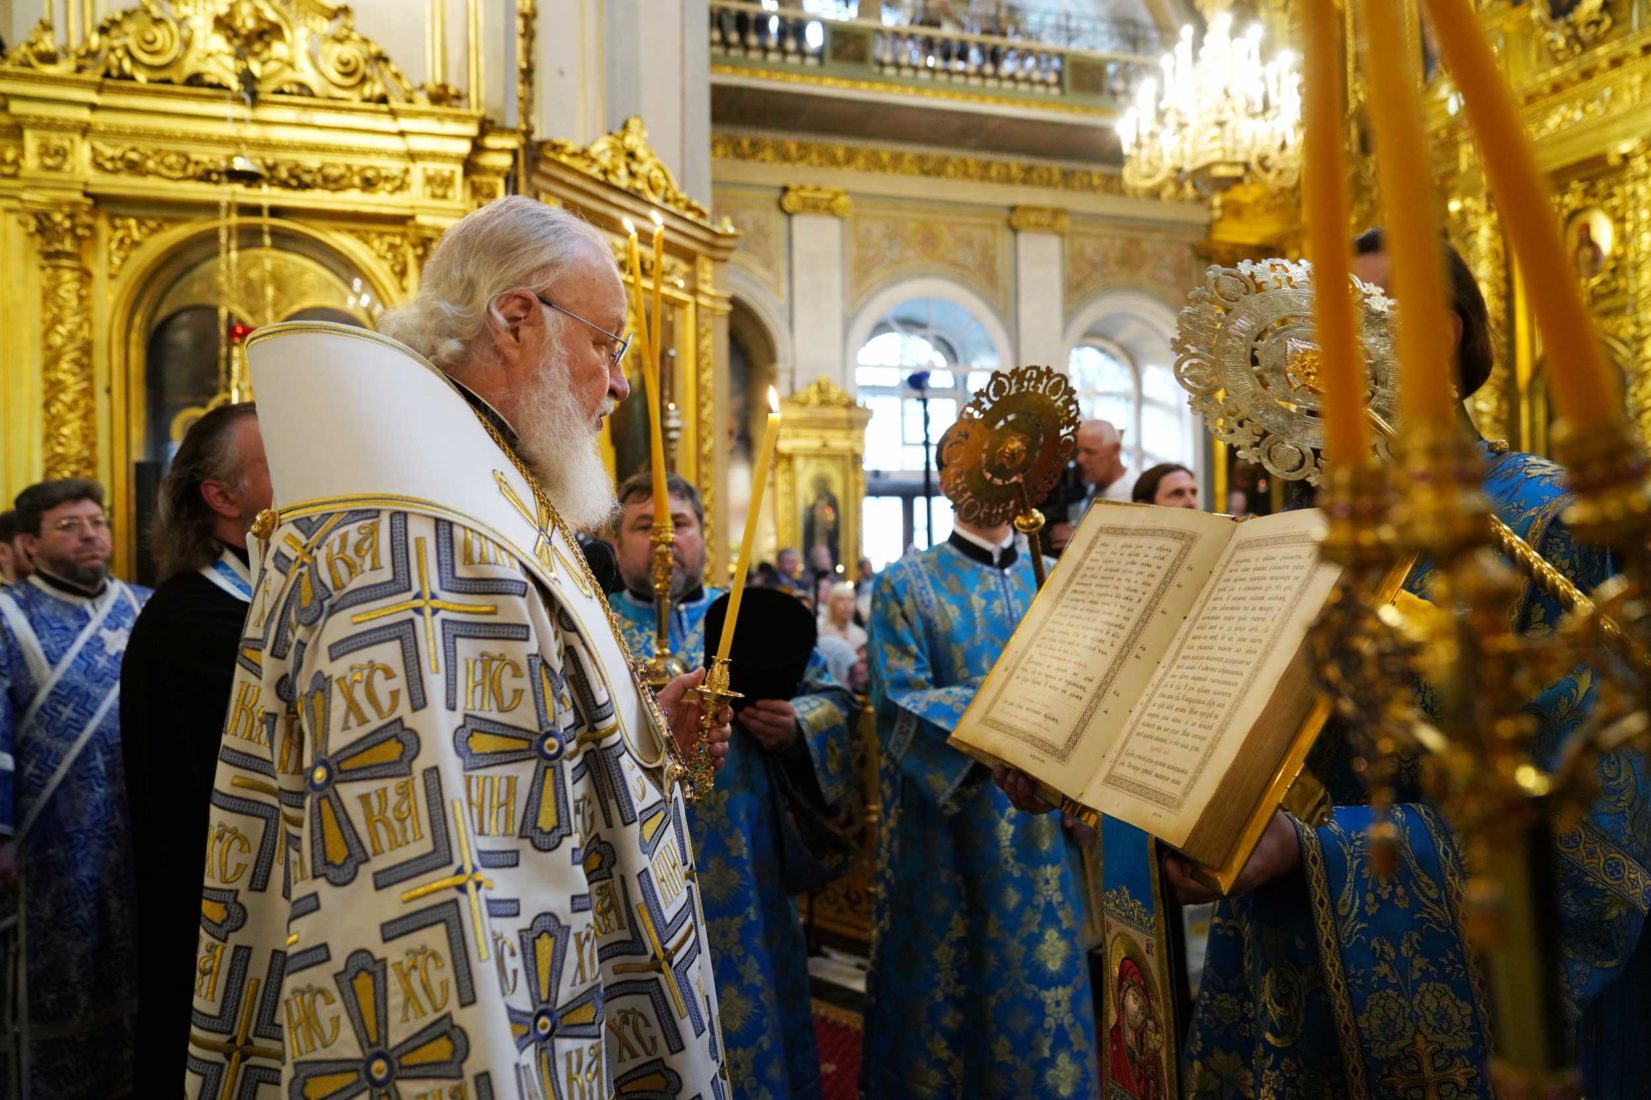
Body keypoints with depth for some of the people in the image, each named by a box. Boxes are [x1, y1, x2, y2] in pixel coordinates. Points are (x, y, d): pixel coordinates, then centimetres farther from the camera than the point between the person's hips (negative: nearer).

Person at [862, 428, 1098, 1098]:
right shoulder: (908, 584, 1)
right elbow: (899, 705, -9)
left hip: (1047, 824, 3)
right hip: (951, 826, -3)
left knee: (1050, 995, 7)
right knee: (948, 995, 4)